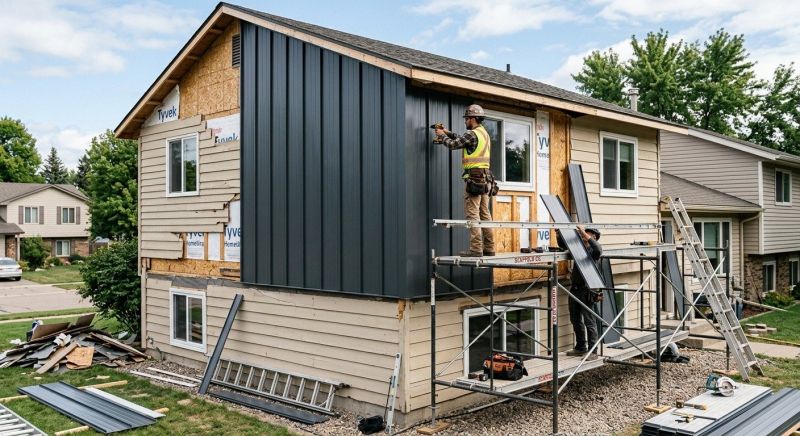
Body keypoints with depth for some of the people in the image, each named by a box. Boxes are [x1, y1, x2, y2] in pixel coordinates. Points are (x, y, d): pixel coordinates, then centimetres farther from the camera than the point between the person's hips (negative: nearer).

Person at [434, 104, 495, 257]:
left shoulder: (472, 134, -10)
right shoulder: (484, 133, 19)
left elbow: (452, 145, -7)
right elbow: (463, 141, 28)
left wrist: (442, 135, 11)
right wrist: (448, 133, 26)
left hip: (474, 178, -9)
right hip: (485, 178, 9)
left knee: (472, 213, -8)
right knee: (484, 213, 9)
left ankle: (476, 249, -11)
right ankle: (489, 248, 12)